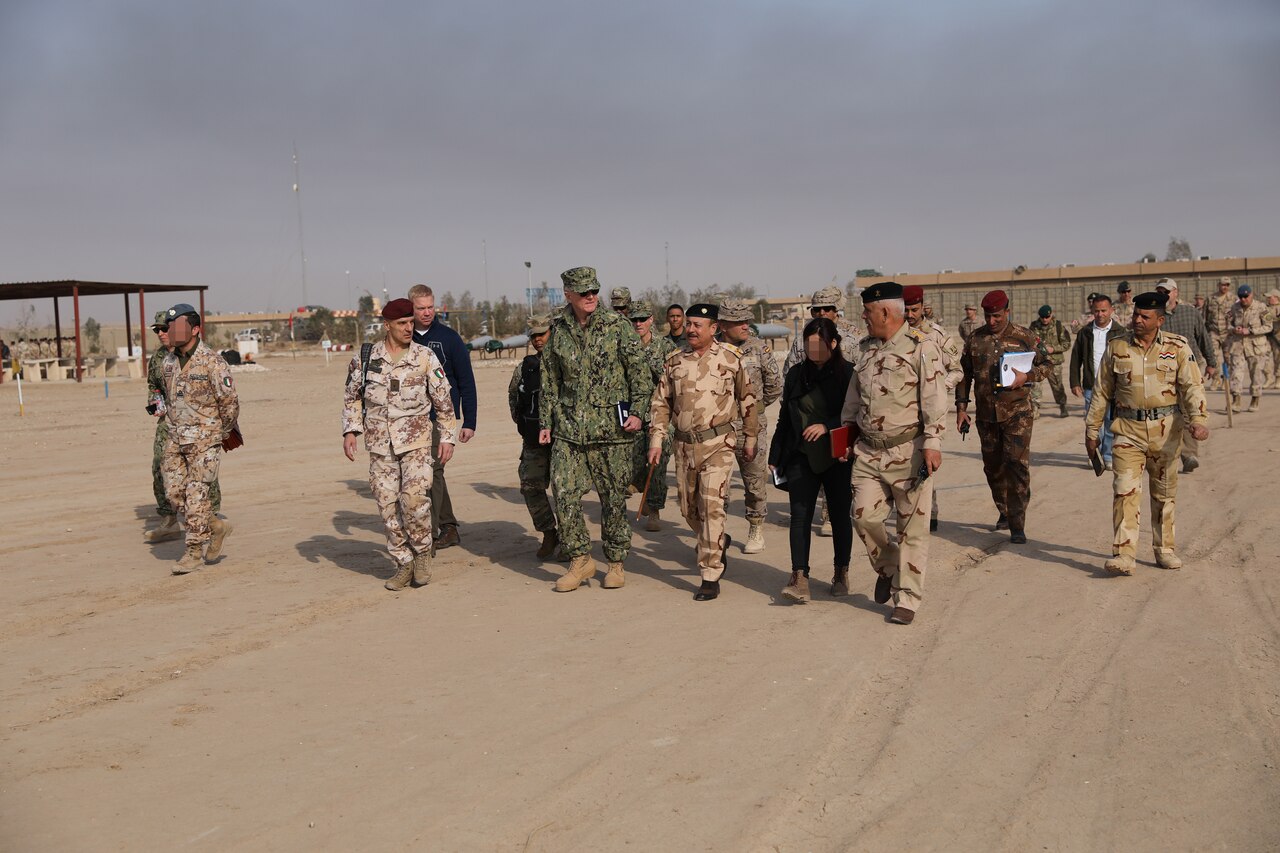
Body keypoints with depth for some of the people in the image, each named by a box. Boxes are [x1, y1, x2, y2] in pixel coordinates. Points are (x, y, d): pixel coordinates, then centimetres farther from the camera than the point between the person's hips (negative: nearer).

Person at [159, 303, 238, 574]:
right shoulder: (169, 361, 6)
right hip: (176, 439, 7)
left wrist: (222, 435, -2)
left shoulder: (212, 362, -15)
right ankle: (217, 527, 24)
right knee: (174, 493, 5)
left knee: (196, 495, -4)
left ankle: (195, 552, 7)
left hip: (205, 439, -7)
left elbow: (231, 402, -12)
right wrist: (176, 427, 19)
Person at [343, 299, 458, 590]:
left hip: (416, 440, -2)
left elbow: (443, 400, 3)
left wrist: (447, 437, 0)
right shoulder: (365, 358, 2)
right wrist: (350, 430, 3)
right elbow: (352, 397, 14)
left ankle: (422, 552, 7)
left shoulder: (425, 357, -2)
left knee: (414, 498, -17)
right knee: (388, 506, 3)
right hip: (379, 445, 3)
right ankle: (404, 564, 17)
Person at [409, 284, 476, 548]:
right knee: (432, 475, 11)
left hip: (441, 417, -4)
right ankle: (449, 528, 22)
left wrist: (469, 422, -4)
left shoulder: (449, 338, -2)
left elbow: (466, 382, -1)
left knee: (431, 472, -11)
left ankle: (430, 534, -9)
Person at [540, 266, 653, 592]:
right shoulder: (558, 332, 7)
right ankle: (579, 559, 11)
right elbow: (550, 382, 15)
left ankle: (615, 563, 20)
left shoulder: (618, 327, -2)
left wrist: (638, 412, -10)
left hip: (612, 430, -2)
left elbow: (641, 373, -1)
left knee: (614, 498, 5)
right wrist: (546, 422, 12)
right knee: (564, 495, -4)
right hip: (568, 430, 3)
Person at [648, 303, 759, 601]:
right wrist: (656, 439, 3)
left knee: (711, 506, -12)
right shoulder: (674, 361, 7)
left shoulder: (730, 359, -1)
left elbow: (747, 400, 8)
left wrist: (750, 437, 10)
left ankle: (711, 577, -7)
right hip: (684, 445, 4)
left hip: (718, 444, -4)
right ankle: (719, 542, 43)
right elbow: (661, 402, 10)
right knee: (688, 507, 13)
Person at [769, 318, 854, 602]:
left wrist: (827, 426, -21)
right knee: (800, 516, -6)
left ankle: (841, 574, 24)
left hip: (837, 458, -3)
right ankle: (799, 578, -9)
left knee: (840, 516, 8)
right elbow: (785, 418, 14)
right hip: (802, 458, 3)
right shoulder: (796, 374, 9)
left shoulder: (848, 374, -4)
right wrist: (775, 458, 13)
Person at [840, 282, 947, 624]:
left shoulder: (921, 347, -8)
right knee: (864, 516, 1)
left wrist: (932, 444, -16)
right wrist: (846, 433, 18)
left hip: (908, 452, -6)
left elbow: (934, 399, -11)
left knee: (912, 527, 1)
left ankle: (907, 598, 11)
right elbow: (852, 397, 23)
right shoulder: (863, 349, 13)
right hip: (868, 451, 6)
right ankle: (887, 567, 29)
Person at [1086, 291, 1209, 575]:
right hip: (1128, 430, 0)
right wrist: (1091, 429, 9)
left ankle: (1164, 549, 24)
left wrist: (1197, 420, -21)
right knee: (1125, 490, -10)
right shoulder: (1116, 349, 4)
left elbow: (1192, 386, -5)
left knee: (1164, 492, 11)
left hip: (1166, 429, 0)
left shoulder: (1177, 347, 1)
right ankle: (1123, 554, -11)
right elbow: (1101, 392, 9)